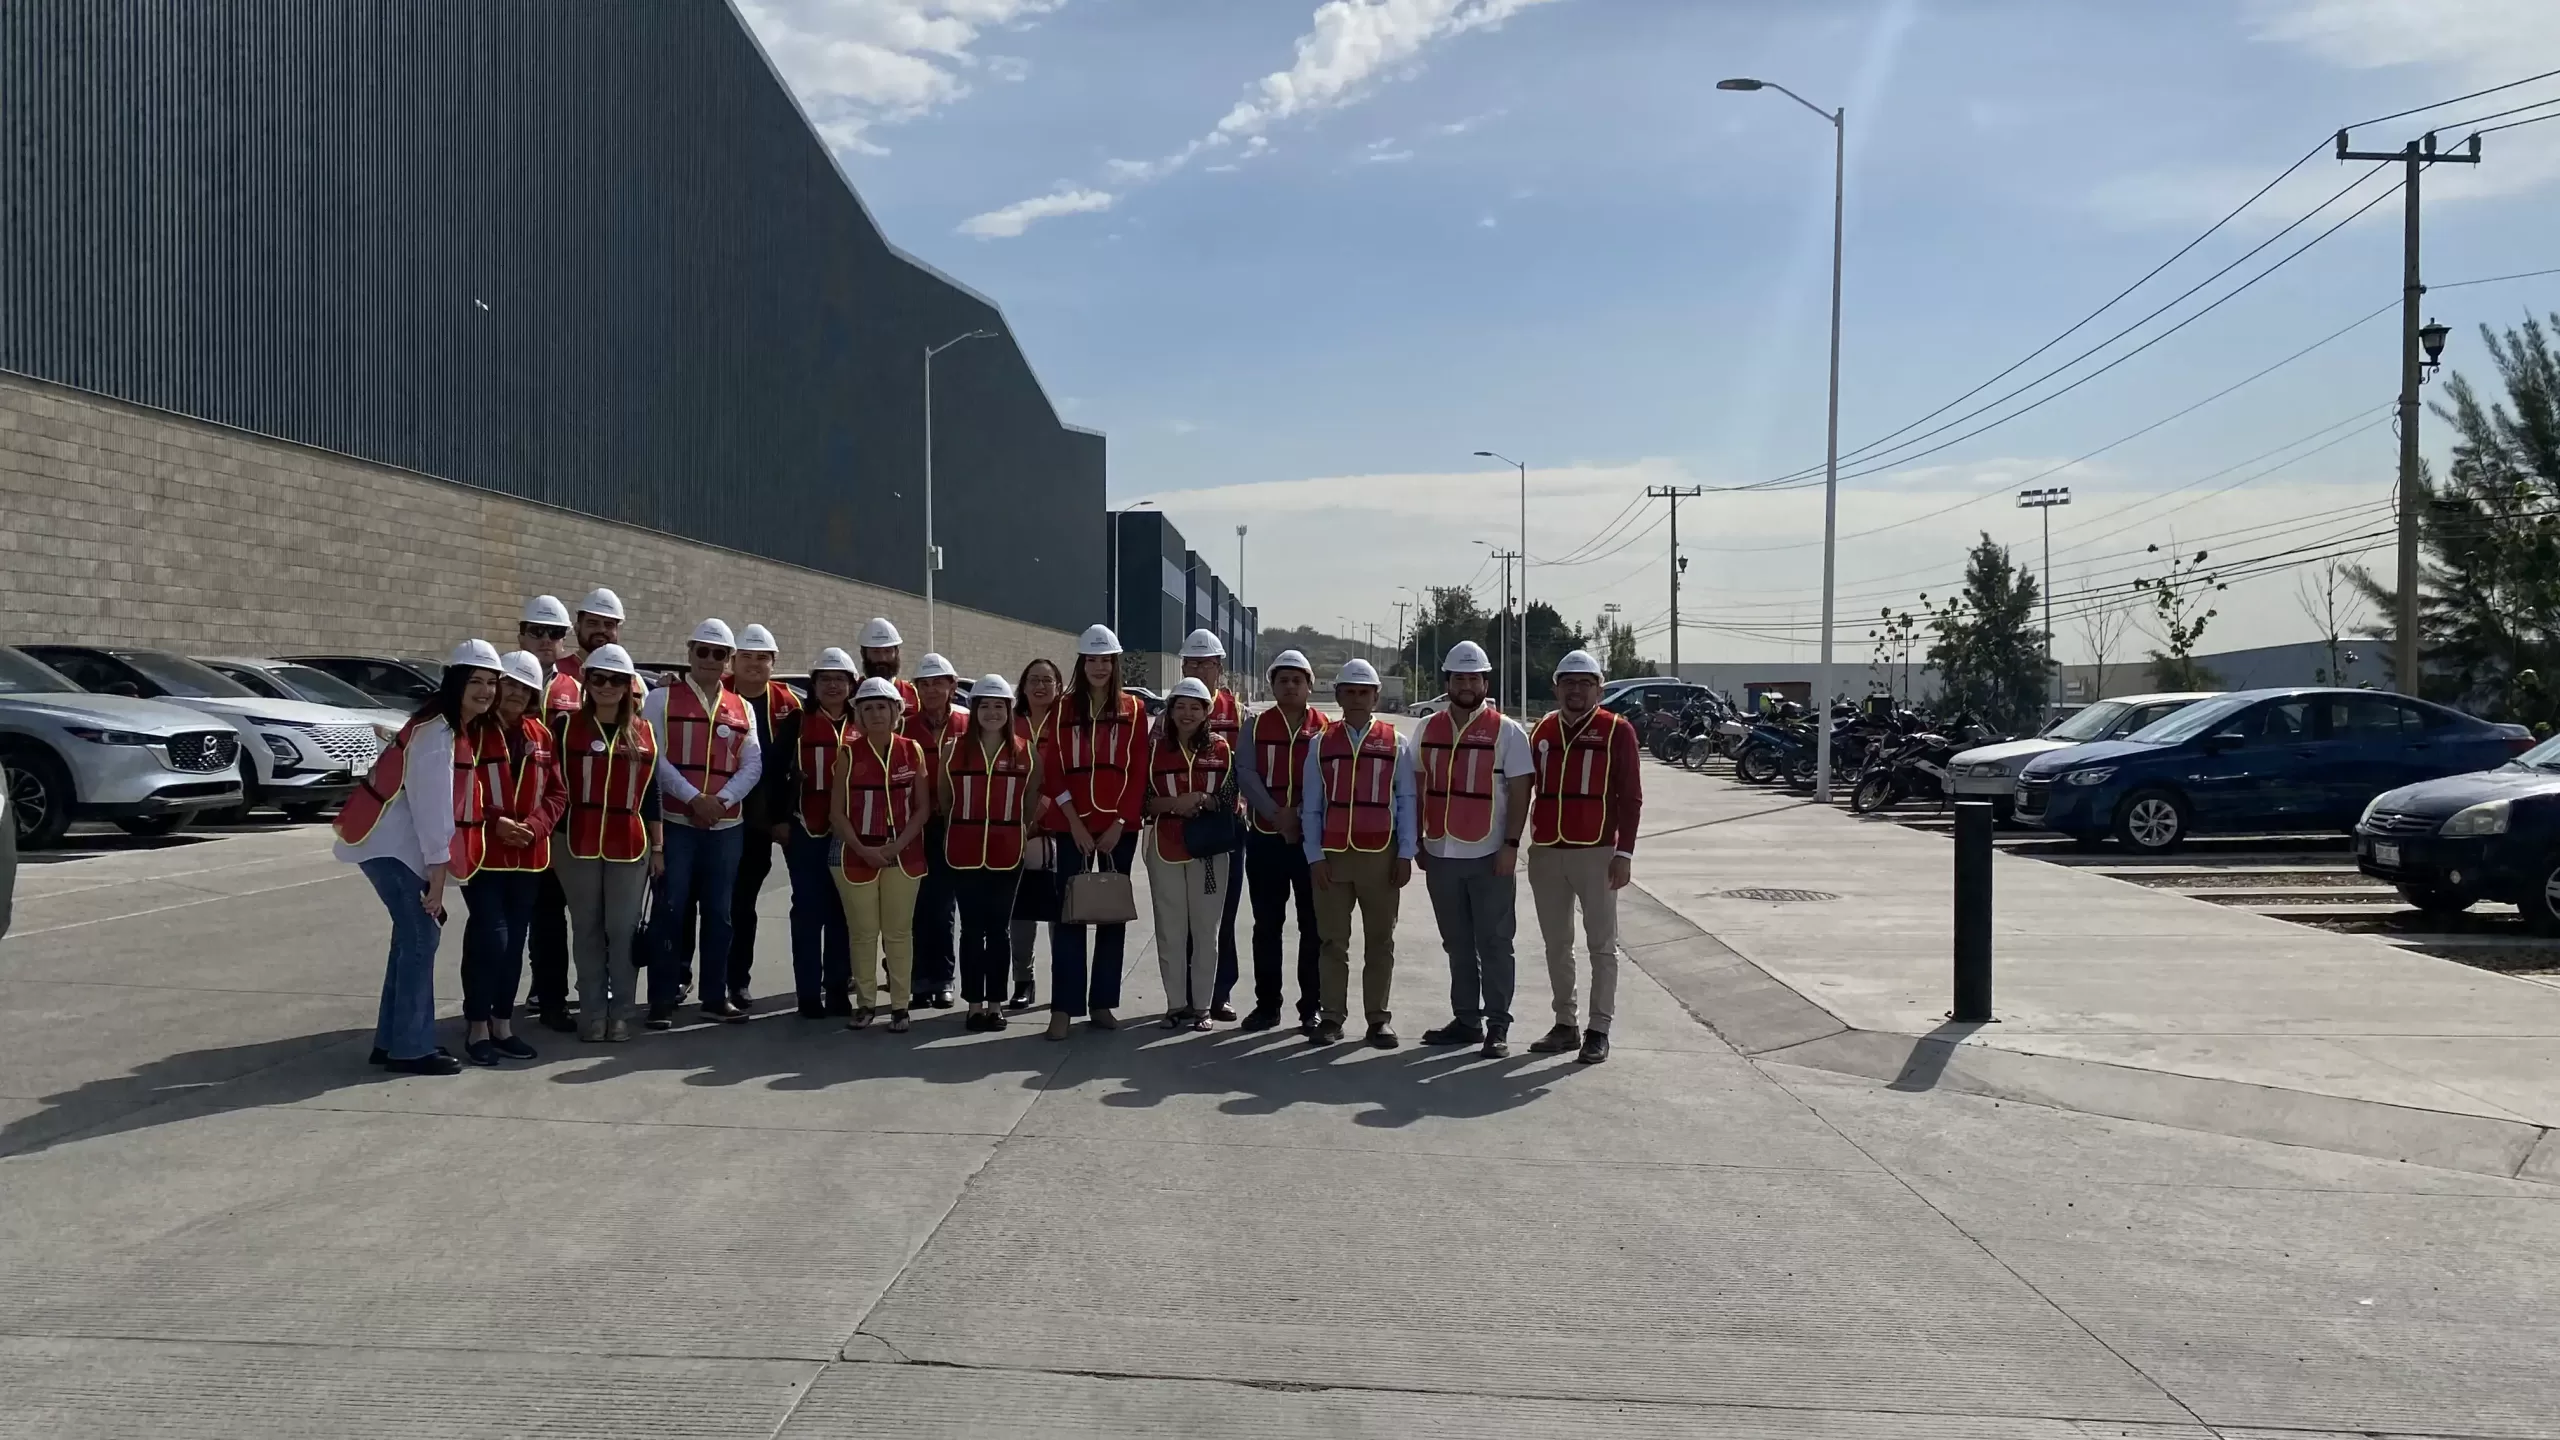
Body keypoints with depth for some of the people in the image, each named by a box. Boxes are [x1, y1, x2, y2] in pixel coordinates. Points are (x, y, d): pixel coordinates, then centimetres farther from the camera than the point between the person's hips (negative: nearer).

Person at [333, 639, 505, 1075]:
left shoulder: (454, 729, 14)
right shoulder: (437, 732, -17)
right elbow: (432, 805, -20)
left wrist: (436, 865, 12)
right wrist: (438, 867, -19)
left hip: (403, 844, 10)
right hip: (391, 845, -10)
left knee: (414, 935, 14)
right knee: (421, 937, -7)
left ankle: (394, 1039, 23)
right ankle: (411, 1048, -2)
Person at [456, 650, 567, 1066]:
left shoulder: (541, 736, 9)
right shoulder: (471, 730, -7)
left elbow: (556, 793, 9)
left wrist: (534, 825, -8)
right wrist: (494, 821, -17)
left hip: (528, 855, 5)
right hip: (482, 852, -5)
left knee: (515, 941, 10)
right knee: (490, 937, -9)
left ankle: (502, 1024, 21)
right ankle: (477, 1027, 3)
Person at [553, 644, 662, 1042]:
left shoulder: (644, 733, 7)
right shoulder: (568, 728, 2)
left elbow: (651, 794, 10)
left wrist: (658, 847, 7)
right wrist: (555, 841, 1)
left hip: (630, 845, 1)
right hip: (579, 844, -1)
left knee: (624, 930, 3)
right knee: (587, 930, 6)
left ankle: (621, 1013, 11)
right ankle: (592, 1013, 13)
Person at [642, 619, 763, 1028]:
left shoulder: (741, 709, 11)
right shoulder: (662, 699, 1)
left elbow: (752, 765, 5)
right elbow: (654, 757, -8)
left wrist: (721, 799, -11)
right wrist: (693, 798, -16)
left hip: (727, 825, 3)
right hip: (674, 821, -3)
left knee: (719, 913, 8)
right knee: (669, 911, -2)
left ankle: (716, 997, 17)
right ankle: (662, 1000, 5)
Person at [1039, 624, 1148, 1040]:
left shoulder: (1133, 709, 3)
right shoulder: (1064, 709, 4)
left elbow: (1139, 771, 0)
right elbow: (1053, 771, 0)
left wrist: (1119, 823, -8)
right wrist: (1075, 824, -8)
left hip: (1119, 826, 1)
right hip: (1074, 825, -1)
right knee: (1069, 913, -4)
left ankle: (1102, 1002, 16)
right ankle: (1063, 1007, -1)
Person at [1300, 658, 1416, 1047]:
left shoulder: (1396, 744, 3)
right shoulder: (1321, 745, 6)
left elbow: (1406, 802, 2)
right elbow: (1310, 806, 5)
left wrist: (1405, 854, -3)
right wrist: (1314, 856, -2)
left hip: (1381, 857, -1)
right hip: (1332, 856, 1)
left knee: (1379, 941, 6)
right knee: (1333, 941, 6)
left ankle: (1379, 1018, 13)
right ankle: (1332, 1016, 13)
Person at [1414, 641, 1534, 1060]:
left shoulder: (1507, 731, -3)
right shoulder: (1428, 731, 10)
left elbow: (1519, 792, -5)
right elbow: (1418, 789, 14)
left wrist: (1511, 845, -12)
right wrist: (1418, 842, 10)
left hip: (1490, 858, -4)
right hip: (1441, 856, 5)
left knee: (1494, 944, -1)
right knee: (1457, 945, 12)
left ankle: (1497, 1026, 6)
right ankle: (1466, 1020, 21)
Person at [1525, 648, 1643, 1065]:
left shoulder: (1617, 730, -2)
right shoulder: (1543, 730, 11)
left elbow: (1630, 797, -4)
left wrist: (1624, 853, -9)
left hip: (1596, 853, -5)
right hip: (1546, 853, 5)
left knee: (1602, 945, 2)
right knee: (1556, 945, 11)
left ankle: (1599, 1030, 7)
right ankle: (1565, 1024, 21)